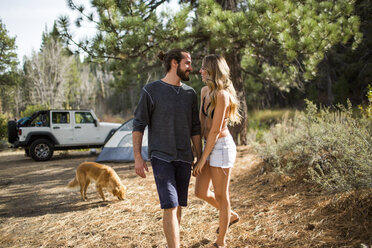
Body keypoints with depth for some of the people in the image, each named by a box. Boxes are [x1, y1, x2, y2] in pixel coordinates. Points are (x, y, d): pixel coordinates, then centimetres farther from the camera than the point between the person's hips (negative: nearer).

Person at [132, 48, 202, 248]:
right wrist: (137, 157, -10)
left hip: (184, 158, 5)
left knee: (178, 205, 9)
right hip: (161, 157, -5)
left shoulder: (190, 93, 8)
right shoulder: (151, 91, -5)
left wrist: (200, 159, 10)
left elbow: (195, 129, 11)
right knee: (169, 206, -12)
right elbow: (138, 124, -3)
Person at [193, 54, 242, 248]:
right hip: (209, 145, 9)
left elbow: (215, 130, -19)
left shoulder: (222, 95, -19)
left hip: (222, 146, -9)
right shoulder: (205, 91, 8)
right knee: (201, 192, 14)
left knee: (220, 195, 4)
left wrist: (203, 158, -14)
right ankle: (230, 215, 38)